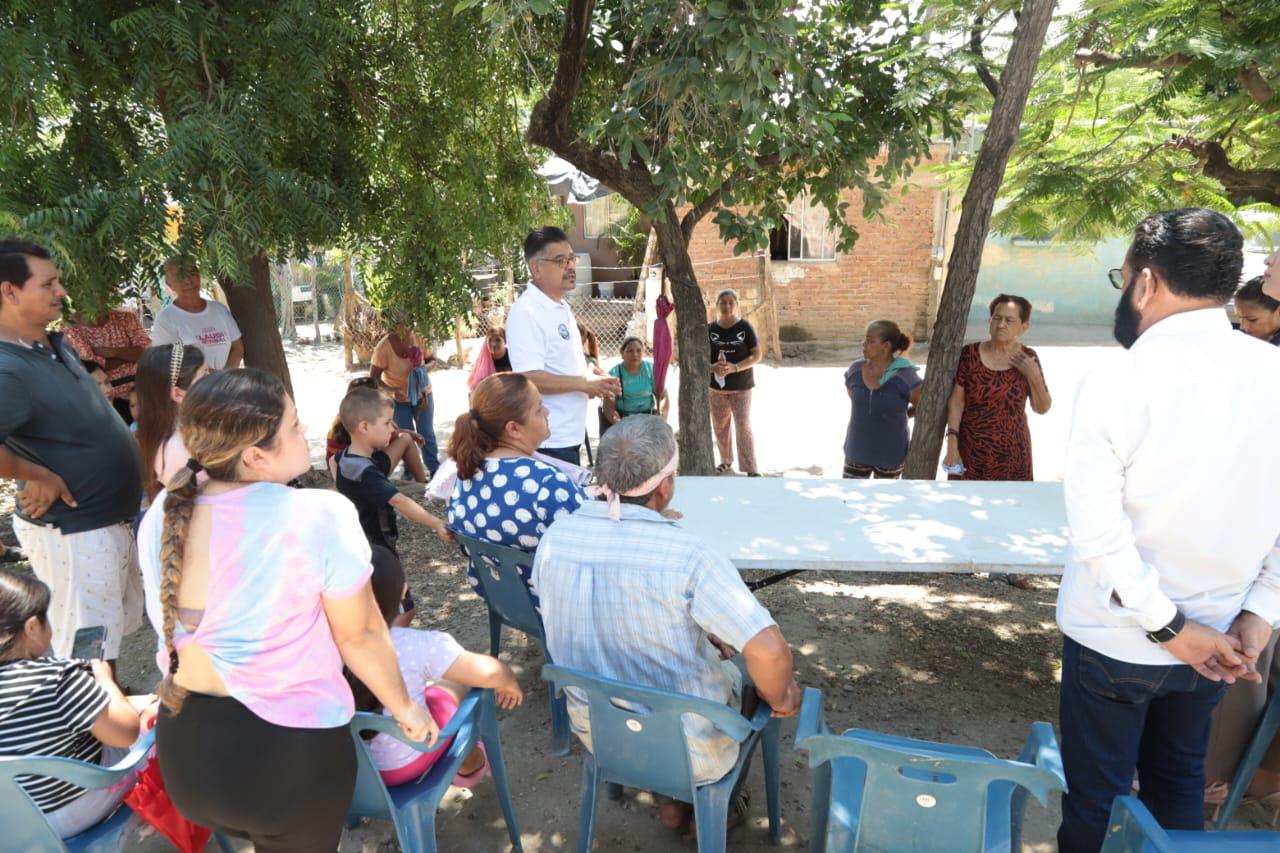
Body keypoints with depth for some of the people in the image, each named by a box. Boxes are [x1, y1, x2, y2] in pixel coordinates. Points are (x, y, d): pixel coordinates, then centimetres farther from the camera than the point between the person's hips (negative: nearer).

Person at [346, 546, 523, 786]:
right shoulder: (418, 645, -29)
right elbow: (489, 672, -32)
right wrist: (510, 684, -9)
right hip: (404, 766, -3)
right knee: (455, 686, 20)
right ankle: (471, 766, 42)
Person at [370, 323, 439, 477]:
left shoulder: (419, 337, -19)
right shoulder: (384, 347, -24)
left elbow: (432, 360, -3)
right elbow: (373, 378, -19)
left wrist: (425, 369, -26)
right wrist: (393, 390, -35)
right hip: (398, 399, -2)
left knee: (426, 434, 10)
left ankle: (435, 471, 22)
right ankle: (410, 472, 26)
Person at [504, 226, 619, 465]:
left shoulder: (562, 308, 13)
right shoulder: (526, 312, -17)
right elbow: (528, 378, -25)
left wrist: (588, 376, 6)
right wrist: (584, 383, -18)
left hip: (569, 436, 10)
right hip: (548, 441, -9)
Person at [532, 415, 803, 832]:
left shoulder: (554, 537, -13)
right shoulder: (689, 555, -30)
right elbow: (769, 651, -34)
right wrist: (778, 698, -9)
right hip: (686, 751, -4)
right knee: (744, 672, 26)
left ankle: (676, 798, 34)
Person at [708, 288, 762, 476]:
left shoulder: (745, 327, -6)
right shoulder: (710, 329, 0)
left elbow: (757, 356, -8)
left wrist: (735, 367, -22)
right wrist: (712, 367, -18)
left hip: (741, 386, -3)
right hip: (716, 386, 3)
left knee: (743, 426, -9)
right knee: (719, 426, 14)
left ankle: (751, 469, -4)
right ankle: (726, 460, 34)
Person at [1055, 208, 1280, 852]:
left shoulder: (1115, 385, -21)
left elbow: (1097, 534, -23)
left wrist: (1169, 627, -13)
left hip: (1117, 639, -5)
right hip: (1219, 636, 5)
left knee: (1097, 798, 13)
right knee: (1180, 786, 24)